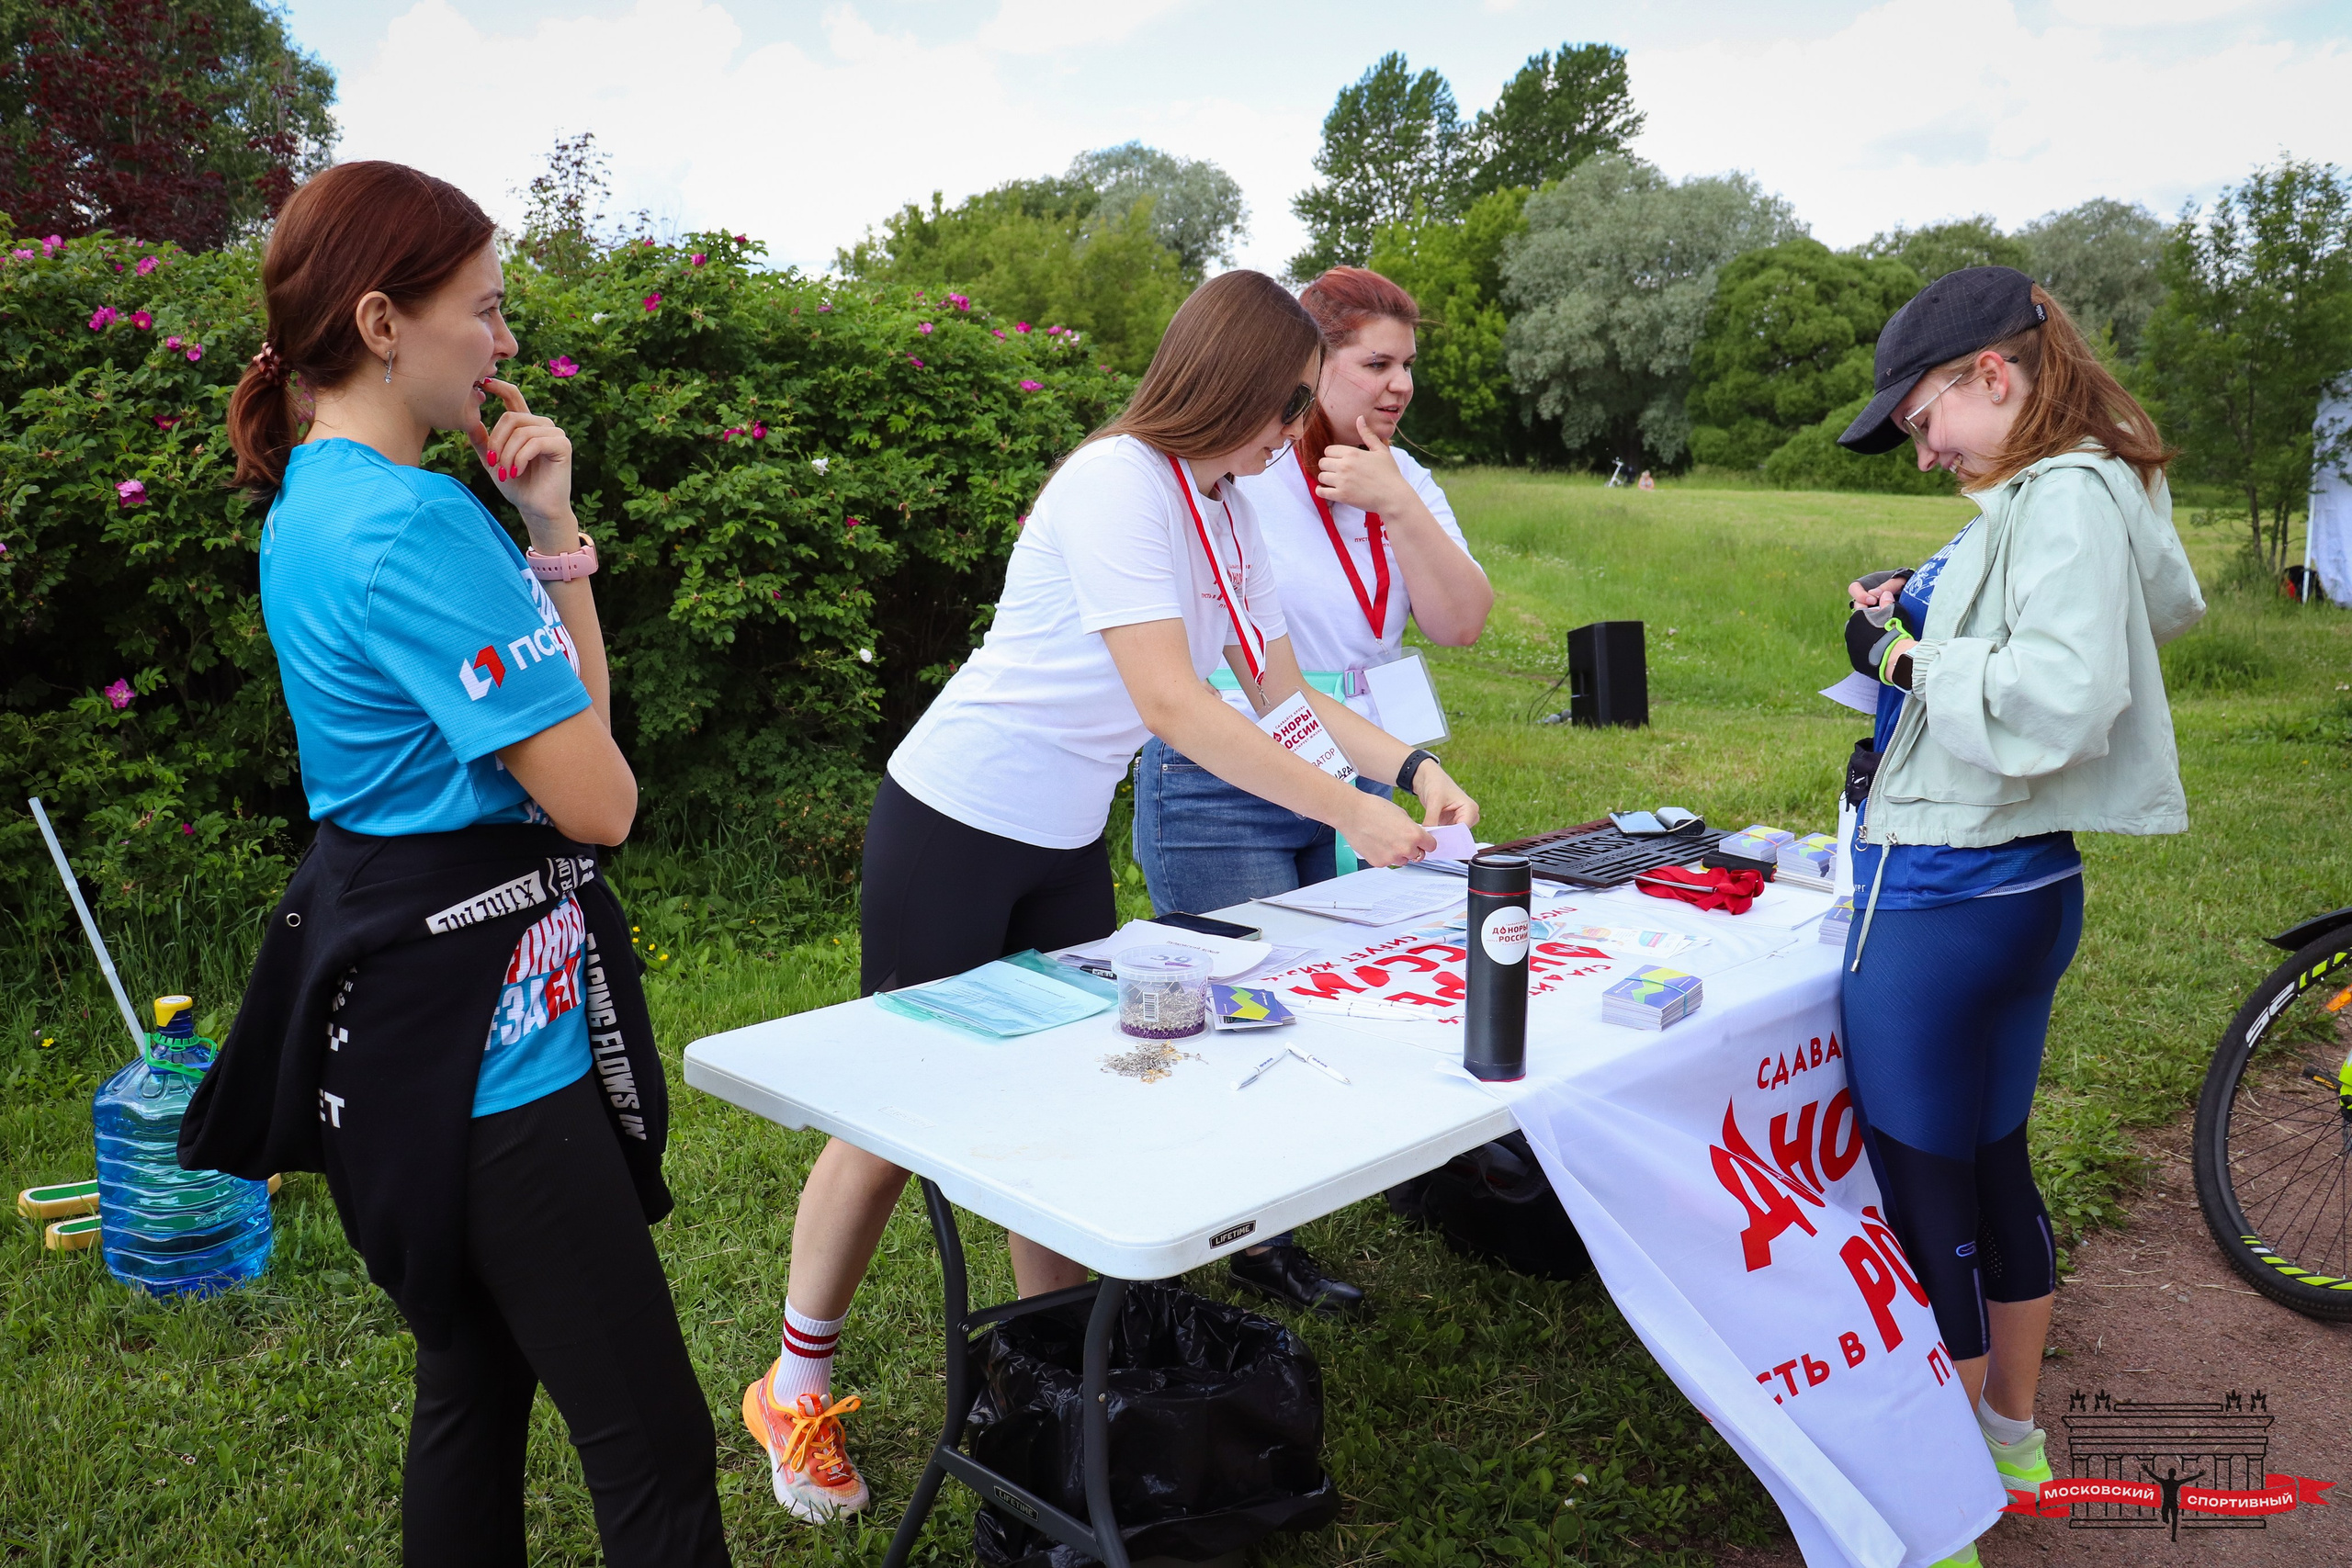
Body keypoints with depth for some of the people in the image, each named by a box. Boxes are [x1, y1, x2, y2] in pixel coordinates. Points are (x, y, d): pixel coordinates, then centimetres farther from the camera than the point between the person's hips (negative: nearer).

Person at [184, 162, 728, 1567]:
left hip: (391, 1001, 11)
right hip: (478, 1025, -11)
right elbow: (598, 800, -19)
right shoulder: (417, 525, -20)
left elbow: (569, 710, 15)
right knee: (658, 1447, -5)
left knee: (478, 1377, 23)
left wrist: (551, 528, 3)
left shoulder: (314, 499, 12)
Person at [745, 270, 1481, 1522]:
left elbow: (1282, 693, 10)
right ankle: (794, 1391, 22)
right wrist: (1351, 813, -25)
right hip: (953, 831, -8)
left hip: (1065, 846, 8)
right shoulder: (1118, 481, -21)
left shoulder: (1224, 512, 6)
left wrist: (1411, 768, -3)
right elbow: (1170, 703, -28)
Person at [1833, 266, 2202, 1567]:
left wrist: (1912, 654, -16)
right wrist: (1925, 616, 12)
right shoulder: (2084, 491, 13)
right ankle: (2011, 1433, 42)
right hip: (2020, 882, 10)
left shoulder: (2064, 498, -17)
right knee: (1992, 1167, 23)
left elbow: (2059, 702, -29)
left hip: (1945, 908, -10)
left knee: (1924, 1197, 3)